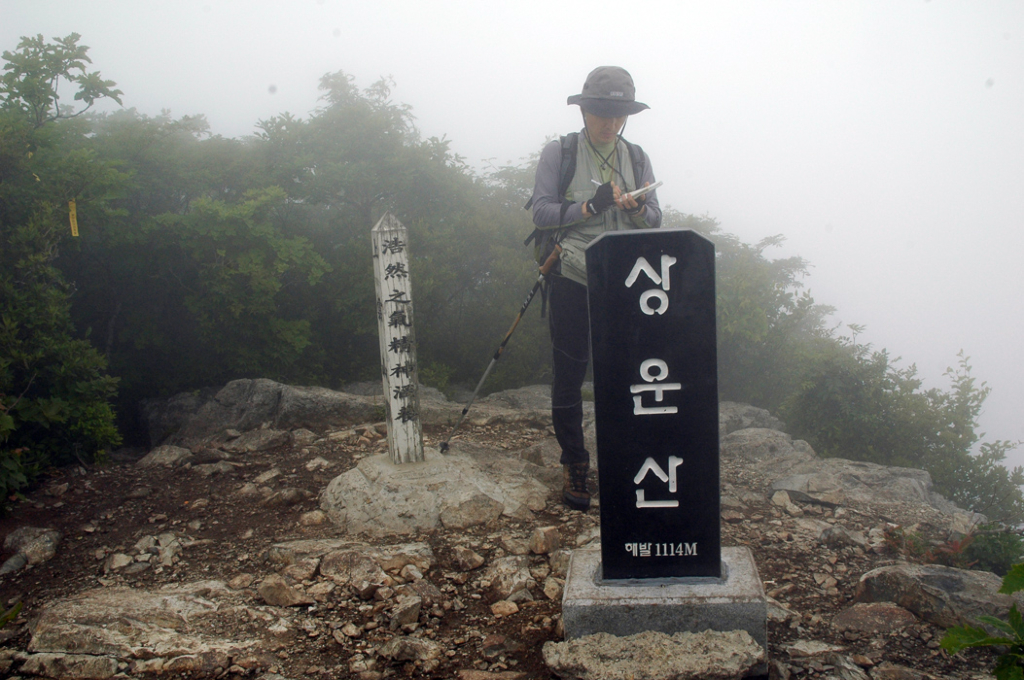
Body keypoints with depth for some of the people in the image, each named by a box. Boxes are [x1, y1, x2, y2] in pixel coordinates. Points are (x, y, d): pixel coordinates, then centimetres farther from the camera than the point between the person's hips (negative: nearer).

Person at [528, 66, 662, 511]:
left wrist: (635, 207, -14)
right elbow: (540, 212, -5)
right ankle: (574, 465, 15)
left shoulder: (636, 158, 11)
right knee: (569, 375, 3)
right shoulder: (559, 153, 2)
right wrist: (590, 207, -20)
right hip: (571, 282, -2)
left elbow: (655, 219, 9)